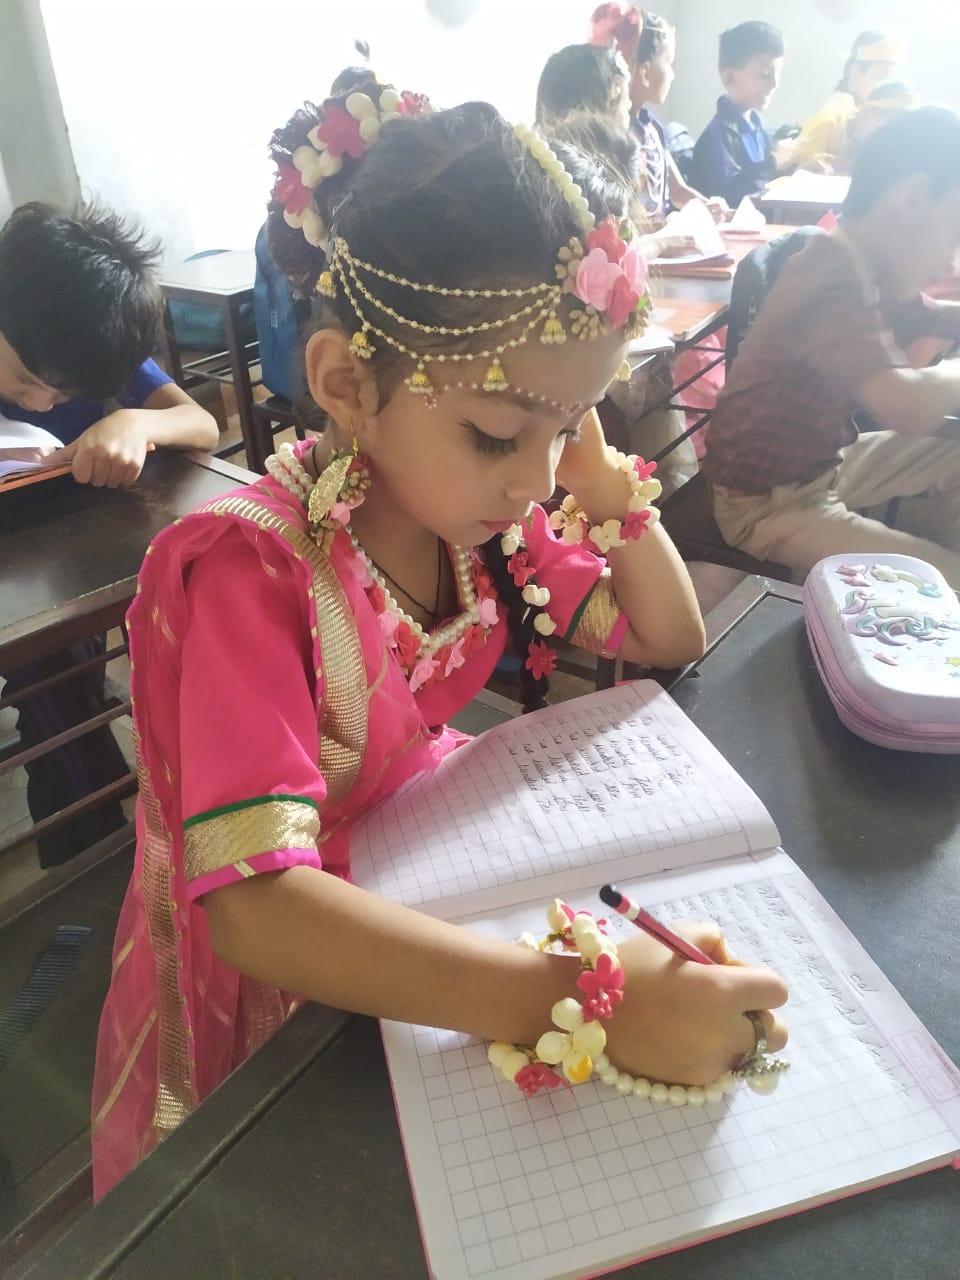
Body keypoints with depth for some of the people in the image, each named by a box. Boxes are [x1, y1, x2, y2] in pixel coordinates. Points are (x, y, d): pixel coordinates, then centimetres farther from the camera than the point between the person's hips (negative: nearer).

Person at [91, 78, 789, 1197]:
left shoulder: (479, 511, -9)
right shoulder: (252, 568, -29)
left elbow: (669, 641, 0)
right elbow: (252, 905, -38)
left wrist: (604, 483, -15)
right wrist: (582, 998, -46)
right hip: (274, 978, -4)